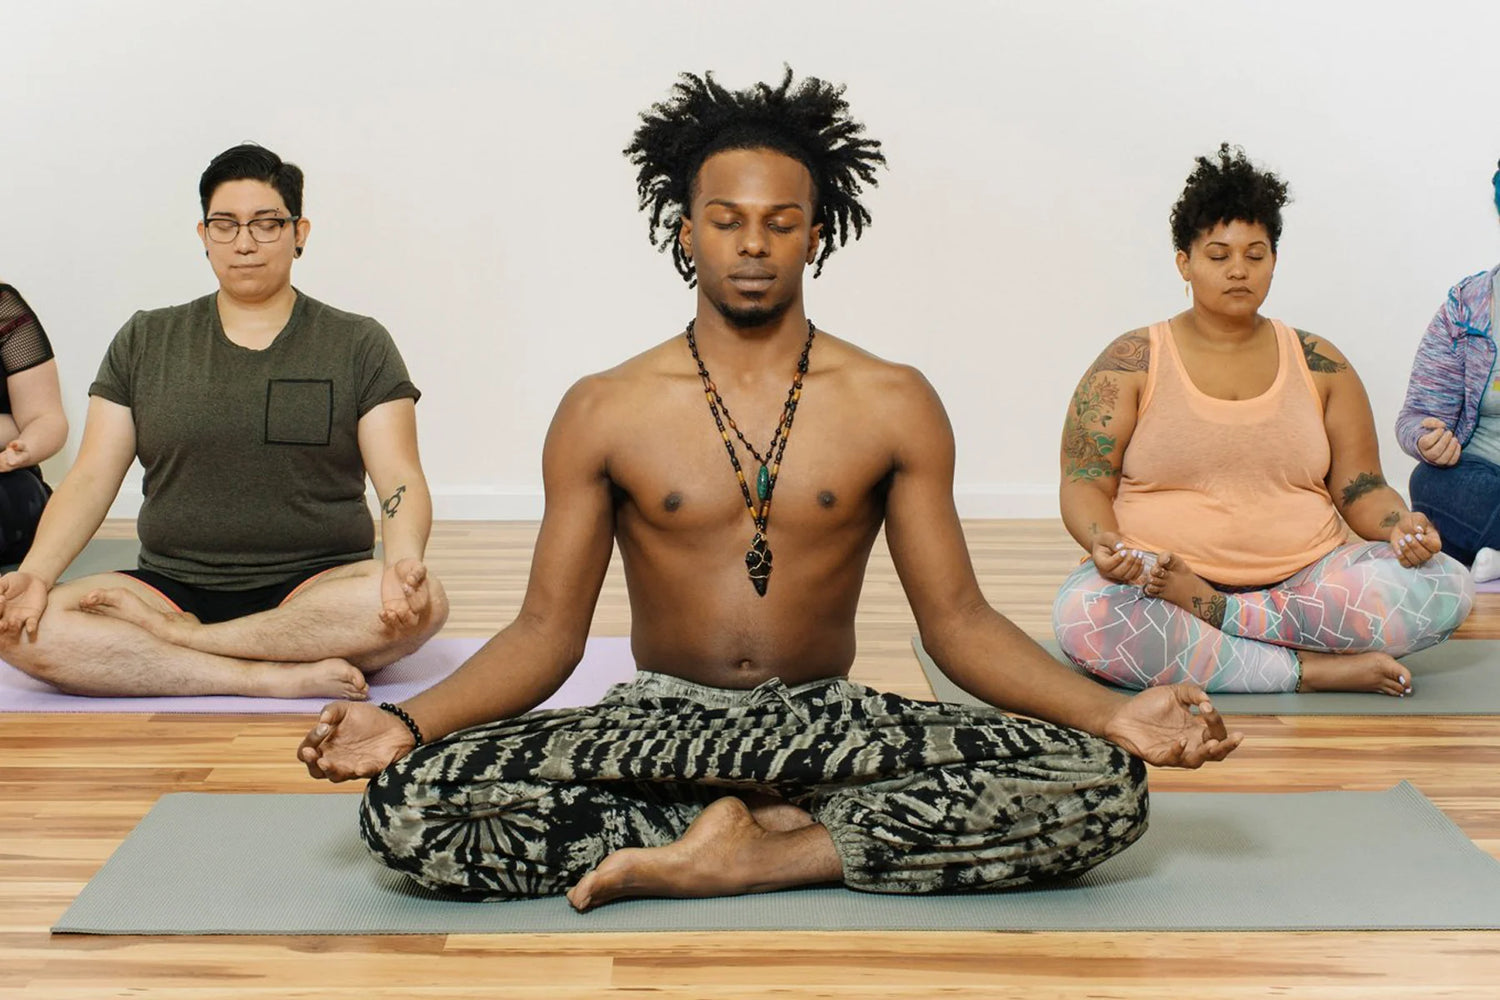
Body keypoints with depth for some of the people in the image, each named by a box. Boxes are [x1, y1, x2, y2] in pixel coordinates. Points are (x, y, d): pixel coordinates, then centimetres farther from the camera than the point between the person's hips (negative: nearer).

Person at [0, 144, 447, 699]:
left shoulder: (359, 345, 8)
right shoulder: (144, 342, 14)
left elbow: (400, 480, -2)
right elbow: (91, 479, 6)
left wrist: (403, 561, -25)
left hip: (316, 590, -1)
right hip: (174, 584, 1)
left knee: (424, 602, -35)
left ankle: (170, 635, -23)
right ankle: (280, 678, -28)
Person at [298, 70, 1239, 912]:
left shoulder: (894, 405, 3)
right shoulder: (603, 412, 3)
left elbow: (957, 618, 2)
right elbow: (547, 629, 1)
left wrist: (1113, 714, -14)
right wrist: (408, 723, -17)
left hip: (831, 724, 0)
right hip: (659, 725, 0)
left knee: (1105, 786, -25)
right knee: (405, 803, -27)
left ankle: (734, 856, -18)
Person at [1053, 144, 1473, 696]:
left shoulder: (1318, 364, 14)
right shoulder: (1132, 362, 6)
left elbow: (1360, 488, 14)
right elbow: (1086, 482, 1)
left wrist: (1401, 525, -9)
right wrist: (1103, 542, -22)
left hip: (1303, 582, 3)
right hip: (1154, 580, -3)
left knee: (1445, 585, -22)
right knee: (1082, 616, -37)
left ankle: (1213, 614, -25)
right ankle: (1311, 668, -26)